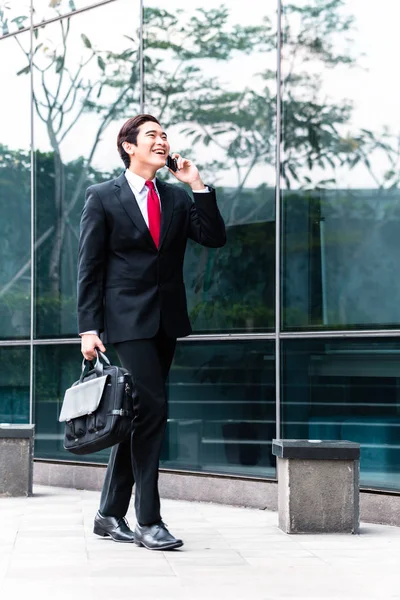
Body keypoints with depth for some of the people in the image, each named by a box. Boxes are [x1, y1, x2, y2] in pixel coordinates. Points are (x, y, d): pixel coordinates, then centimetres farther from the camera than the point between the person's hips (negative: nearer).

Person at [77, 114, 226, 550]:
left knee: (138, 416, 9)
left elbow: (214, 238, 2)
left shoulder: (178, 198, 14)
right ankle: (147, 520, -9)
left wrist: (197, 185, -3)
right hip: (127, 321, -5)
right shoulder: (102, 197, 0)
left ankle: (110, 515, 18)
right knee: (151, 409, -15)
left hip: (166, 321, 6)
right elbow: (89, 267, -2)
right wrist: (89, 328, -9)